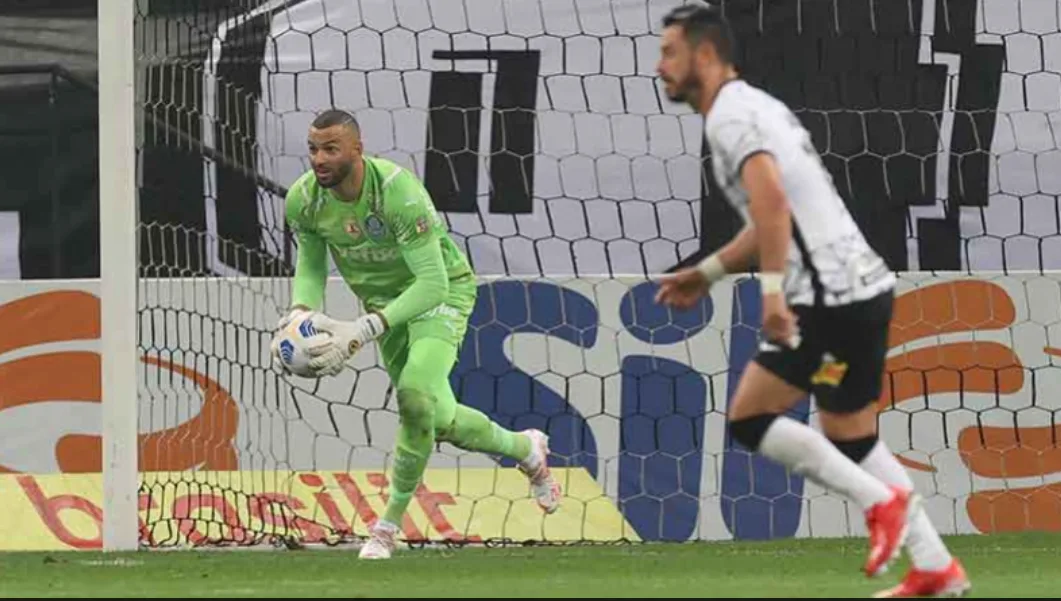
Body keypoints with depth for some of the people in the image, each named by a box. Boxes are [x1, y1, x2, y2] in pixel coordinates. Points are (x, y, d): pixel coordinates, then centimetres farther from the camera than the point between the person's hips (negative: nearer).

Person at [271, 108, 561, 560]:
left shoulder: (398, 192, -35)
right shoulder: (303, 200, -16)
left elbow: (432, 284, -36)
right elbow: (310, 267, 2)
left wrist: (361, 332, -44)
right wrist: (300, 313, -21)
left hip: (442, 289, -6)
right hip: (384, 298, 6)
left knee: (417, 392, -29)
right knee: (437, 419, 6)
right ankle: (525, 448, 36)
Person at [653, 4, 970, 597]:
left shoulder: (731, 113, -10)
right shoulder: (758, 106, 22)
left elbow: (771, 198, -27)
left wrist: (773, 289, -30)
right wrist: (707, 273, 29)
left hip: (831, 298, -10)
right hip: (860, 287, 10)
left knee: (750, 418, -5)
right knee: (849, 438, 17)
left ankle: (880, 500, -6)